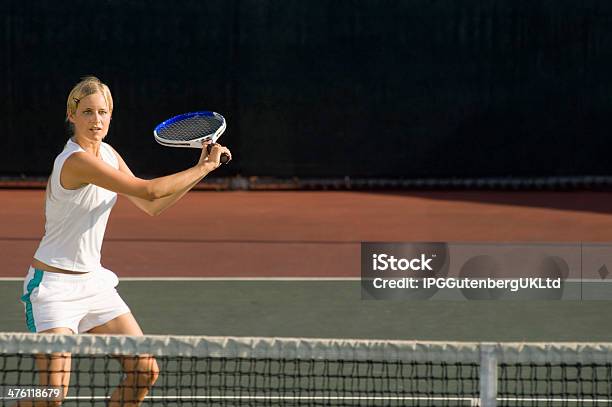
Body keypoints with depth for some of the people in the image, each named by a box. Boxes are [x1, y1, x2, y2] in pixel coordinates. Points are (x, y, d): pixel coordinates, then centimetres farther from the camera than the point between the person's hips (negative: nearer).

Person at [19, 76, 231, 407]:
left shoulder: (108, 154, 6)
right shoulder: (77, 161, -23)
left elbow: (152, 206, 12)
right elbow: (149, 190, -27)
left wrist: (200, 169, 2)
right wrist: (204, 168, -16)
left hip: (94, 281, 9)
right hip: (54, 284, -9)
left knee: (144, 371, 1)